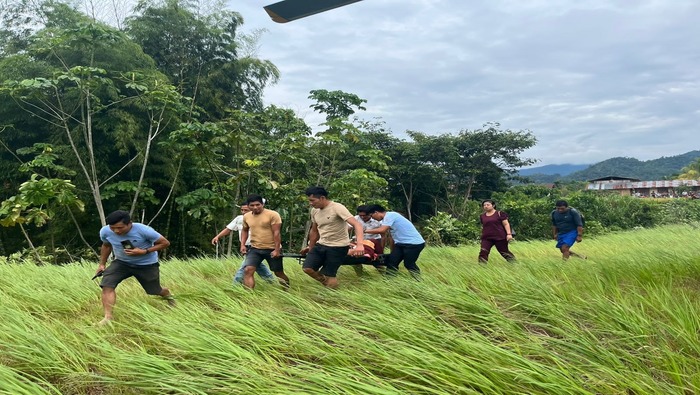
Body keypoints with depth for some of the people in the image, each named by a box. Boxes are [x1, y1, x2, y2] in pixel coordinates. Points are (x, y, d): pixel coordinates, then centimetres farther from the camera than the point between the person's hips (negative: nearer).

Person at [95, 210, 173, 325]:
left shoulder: (143, 230, -31)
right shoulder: (105, 231, -17)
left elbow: (165, 243, -20)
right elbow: (106, 246, 8)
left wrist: (144, 251, -30)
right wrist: (102, 264, 5)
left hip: (147, 264, -3)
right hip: (121, 262, 3)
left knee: (154, 291, 12)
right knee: (107, 285, -21)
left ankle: (167, 294, 48)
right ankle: (108, 317, -15)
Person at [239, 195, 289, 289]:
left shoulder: (273, 214, -13)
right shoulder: (246, 216, 5)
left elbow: (276, 233, -15)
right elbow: (244, 230, 22)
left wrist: (277, 250, -19)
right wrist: (243, 244, 9)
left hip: (272, 249, -4)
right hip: (254, 249, 4)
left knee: (279, 273, 8)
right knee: (247, 271, -15)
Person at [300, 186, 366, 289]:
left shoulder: (337, 208, -20)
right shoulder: (314, 211, 3)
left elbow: (356, 224, -31)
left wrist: (360, 245, -46)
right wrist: (310, 248, 27)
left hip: (338, 247, -6)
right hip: (321, 245, 7)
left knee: (328, 275, -7)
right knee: (307, 268, -6)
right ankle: (329, 286, 16)